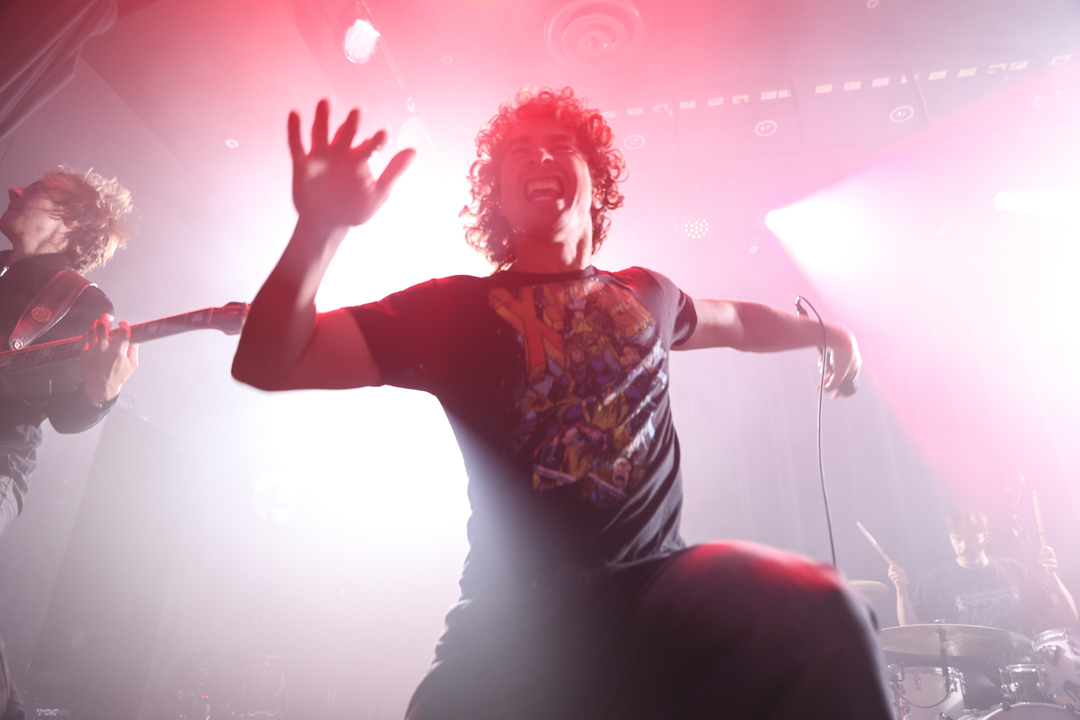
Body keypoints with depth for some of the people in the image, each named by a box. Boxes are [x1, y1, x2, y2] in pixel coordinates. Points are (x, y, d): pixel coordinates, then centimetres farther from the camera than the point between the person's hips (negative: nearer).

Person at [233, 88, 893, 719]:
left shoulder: (646, 294, 14)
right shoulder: (454, 308, 2)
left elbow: (733, 321, 37)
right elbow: (269, 365, -7)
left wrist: (821, 330, 38)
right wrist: (321, 226, -21)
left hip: (663, 575, 2)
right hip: (519, 611, -1)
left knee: (820, 613, -26)